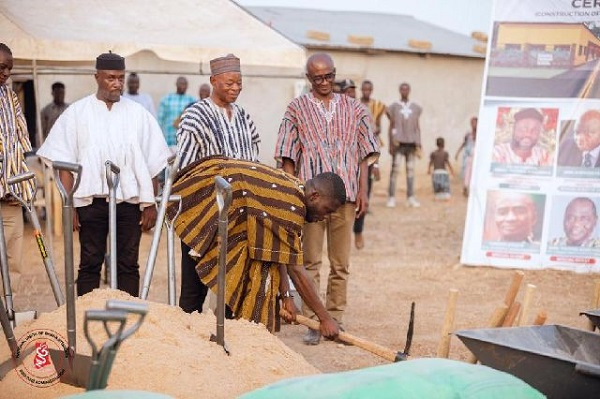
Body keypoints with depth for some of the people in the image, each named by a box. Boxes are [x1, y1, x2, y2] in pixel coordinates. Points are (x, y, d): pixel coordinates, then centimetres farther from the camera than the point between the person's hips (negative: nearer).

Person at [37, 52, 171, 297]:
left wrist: (150, 204, 3)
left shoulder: (138, 113, 8)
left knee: (128, 265, 5)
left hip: (130, 200, 1)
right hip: (91, 200, -1)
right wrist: (67, 205, -5)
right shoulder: (77, 112, 5)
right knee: (90, 264, 5)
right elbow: (64, 163, 2)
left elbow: (152, 164, 8)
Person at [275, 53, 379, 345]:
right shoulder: (297, 108, 7)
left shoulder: (352, 108, 12)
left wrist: (362, 191, 1)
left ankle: (335, 321, 15)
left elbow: (364, 153, 10)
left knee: (340, 263, 6)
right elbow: (288, 156, 4)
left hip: (345, 194, 2)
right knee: (311, 261, 2)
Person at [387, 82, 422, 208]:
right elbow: (391, 126, 7)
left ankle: (411, 197, 4)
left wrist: (418, 144, 7)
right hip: (398, 142, -3)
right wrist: (391, 143, 0)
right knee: (395, 169, -8)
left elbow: (417, 127, 13)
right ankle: (391, 197, -6)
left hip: (411, 142, 3)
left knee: (410, 169, 1)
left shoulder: (416, 108, 14)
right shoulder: (394, 107, 7)